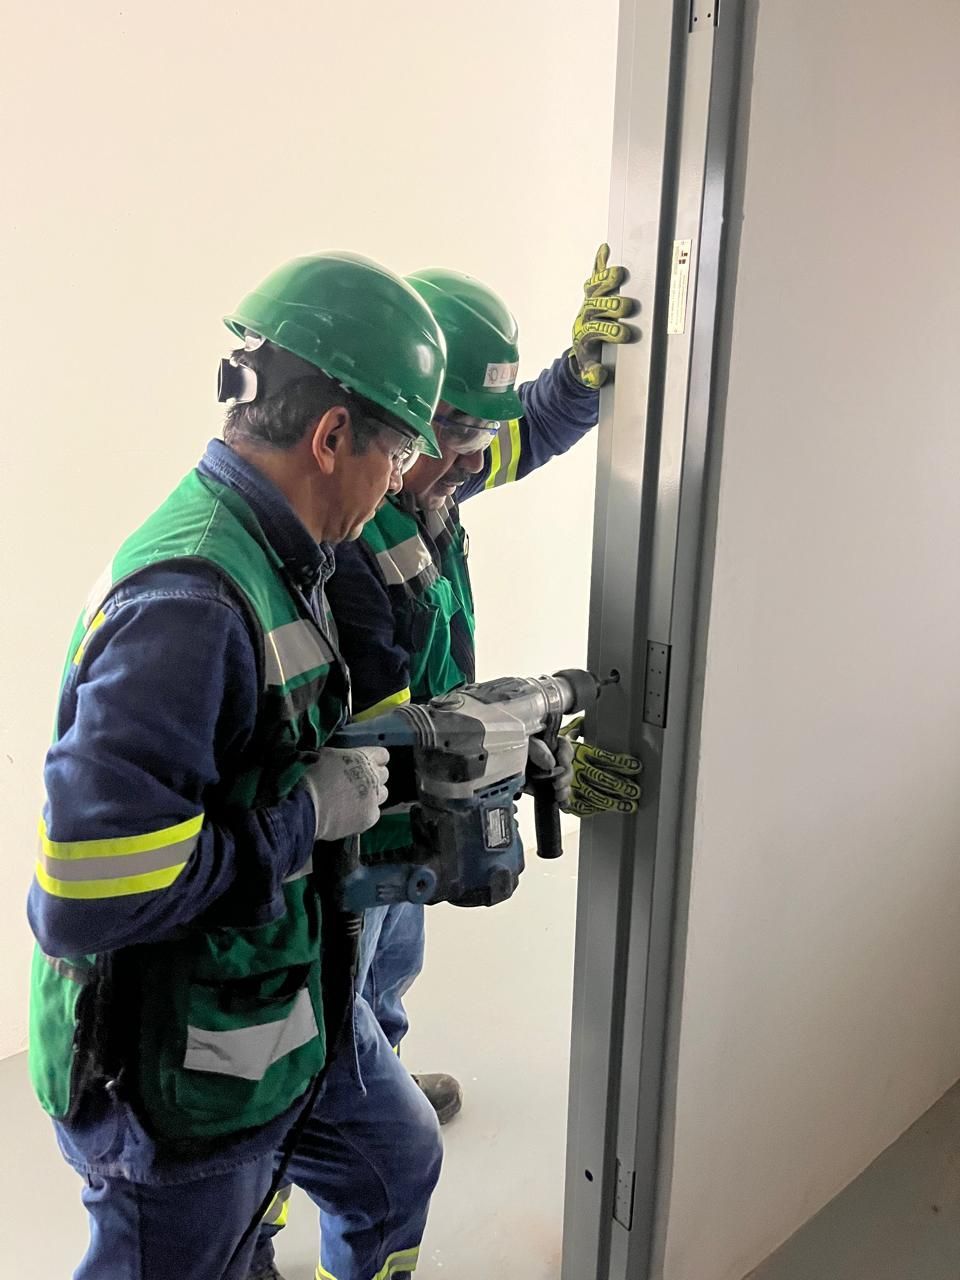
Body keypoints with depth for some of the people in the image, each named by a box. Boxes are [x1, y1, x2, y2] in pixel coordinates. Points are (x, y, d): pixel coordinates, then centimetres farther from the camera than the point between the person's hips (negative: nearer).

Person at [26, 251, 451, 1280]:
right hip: (181, 1075, -8)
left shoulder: (268, 556, -1)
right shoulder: (187, 601, -32)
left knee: (397, 1166, 27)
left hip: (289, 996, 9)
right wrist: (309, 815, -25)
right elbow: (80, 905, -34)